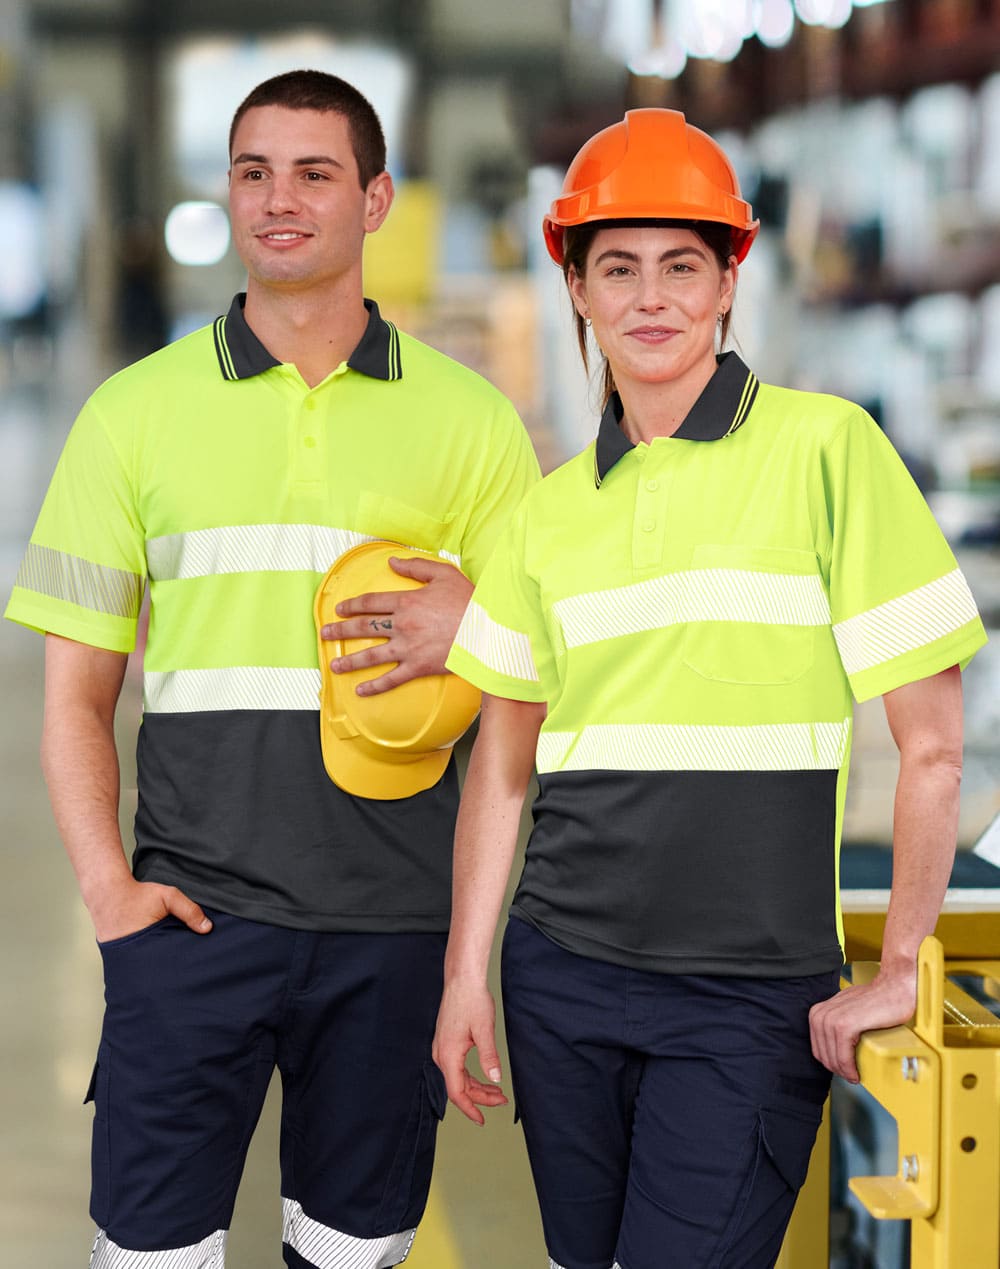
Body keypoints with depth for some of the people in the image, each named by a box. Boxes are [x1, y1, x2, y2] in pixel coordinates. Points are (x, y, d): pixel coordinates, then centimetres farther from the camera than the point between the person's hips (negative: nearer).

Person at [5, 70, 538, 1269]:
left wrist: (470, 630, -11)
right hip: (196, 903, 0)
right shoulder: (134, 410, 6)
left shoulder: (467, 416, 6)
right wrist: (104, 881, -7)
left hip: (392, 915, 1)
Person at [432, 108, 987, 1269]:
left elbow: (931, 744, -7)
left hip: (752, 996, -4)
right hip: (562, 970, 5)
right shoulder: (552, 509, 7)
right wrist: (464, 972, 8)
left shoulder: (824, 448, -8)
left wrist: (898, 971, -7)